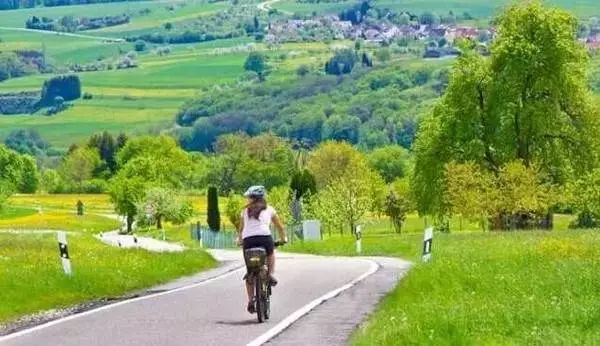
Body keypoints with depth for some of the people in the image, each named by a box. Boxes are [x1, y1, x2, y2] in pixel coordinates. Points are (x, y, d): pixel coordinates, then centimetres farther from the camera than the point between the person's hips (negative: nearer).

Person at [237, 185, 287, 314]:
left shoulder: (246, 211, 21)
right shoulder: (269, 209, 16)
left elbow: (241, 229, 27)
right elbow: (280, 226, 22)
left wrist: (239, 240, 45)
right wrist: (284, 238, 37)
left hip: (248, 240, 1)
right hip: (264, 237, -1)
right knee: (270, 253, 34)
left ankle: (250, 301, 6)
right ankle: (271, 274, 12)